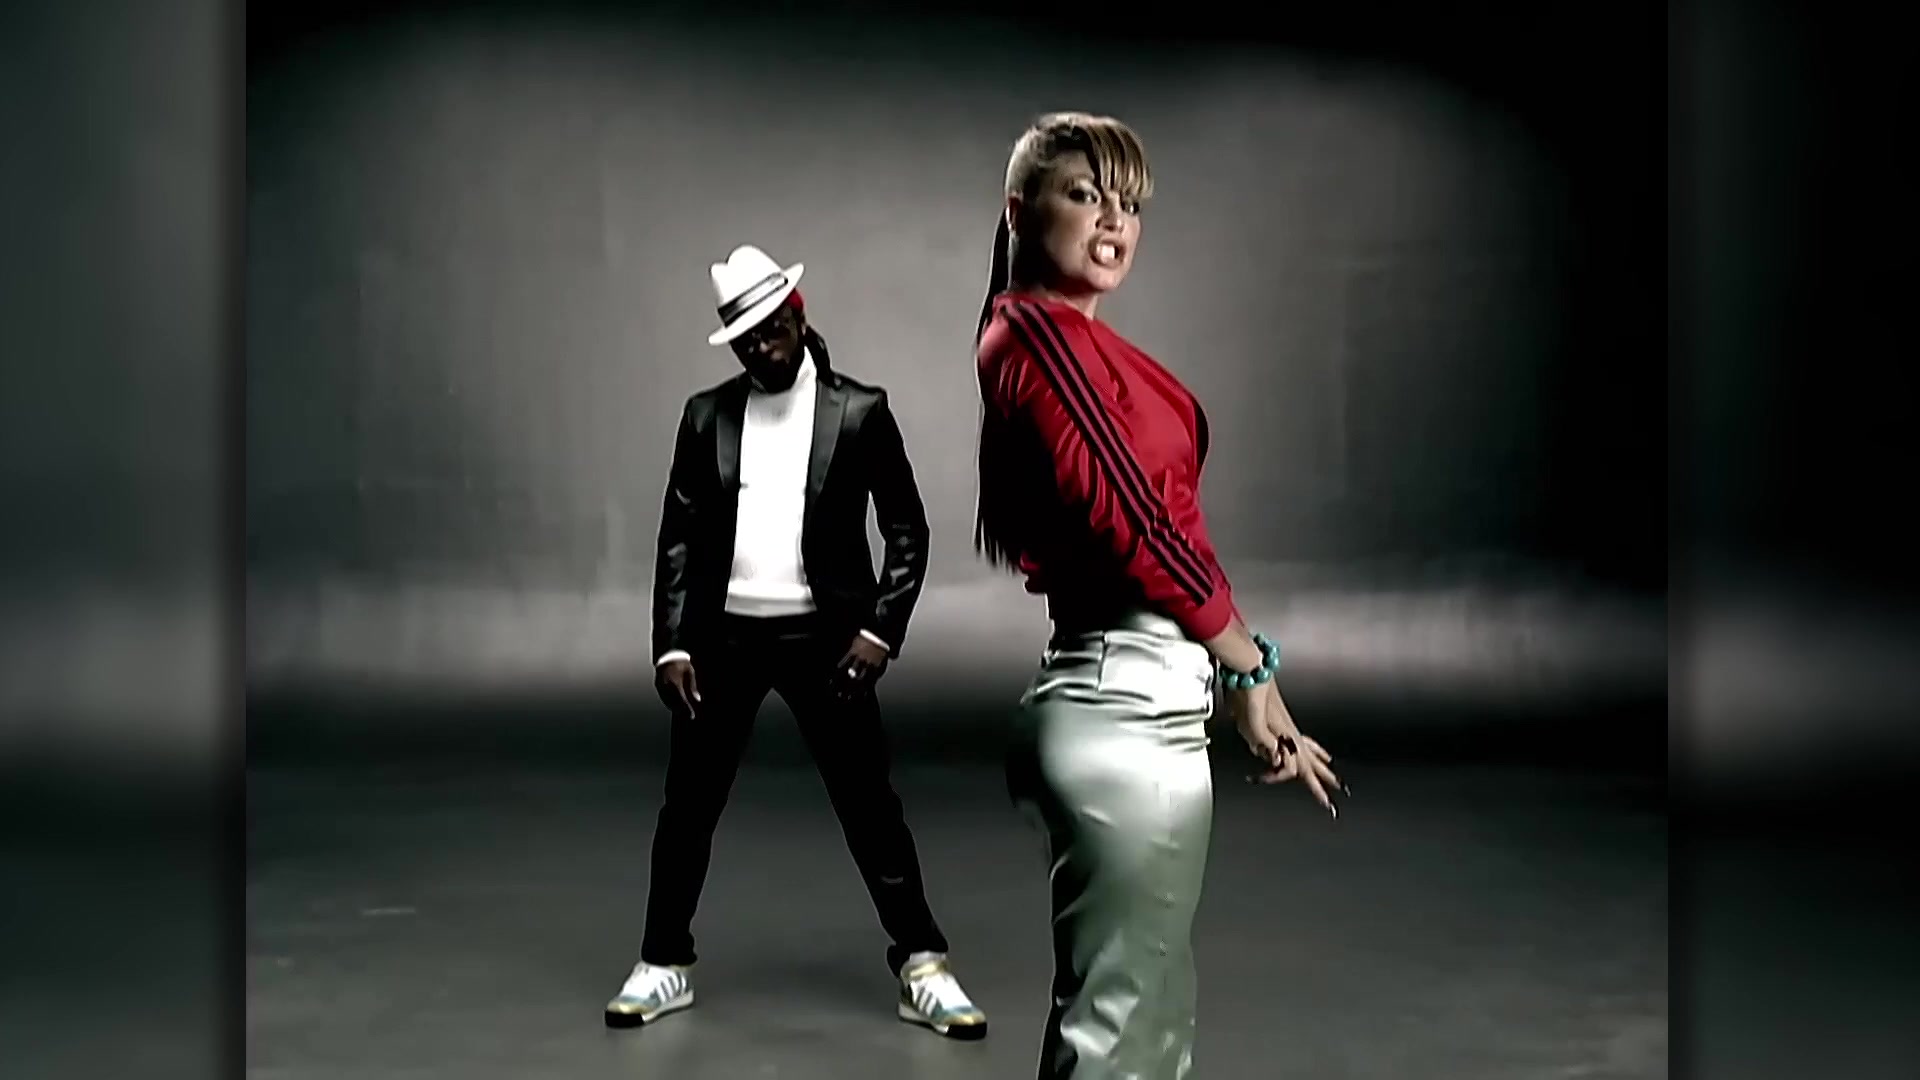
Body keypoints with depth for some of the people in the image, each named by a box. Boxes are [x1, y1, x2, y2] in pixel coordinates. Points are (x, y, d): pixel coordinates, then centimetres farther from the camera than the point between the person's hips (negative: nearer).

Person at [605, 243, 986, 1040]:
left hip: (824, 636, -2)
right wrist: (671, 644, -3)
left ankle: (921, 968, 10)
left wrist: (881, 629, -11)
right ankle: (664, 964, 23)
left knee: (868, 803, 0)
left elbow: (907, 530, -1)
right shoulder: (706, 415, 5)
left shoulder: (858, 411, -1)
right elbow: (679, 537, 5)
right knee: (689, 804, 8)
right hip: (724, 636, 2)